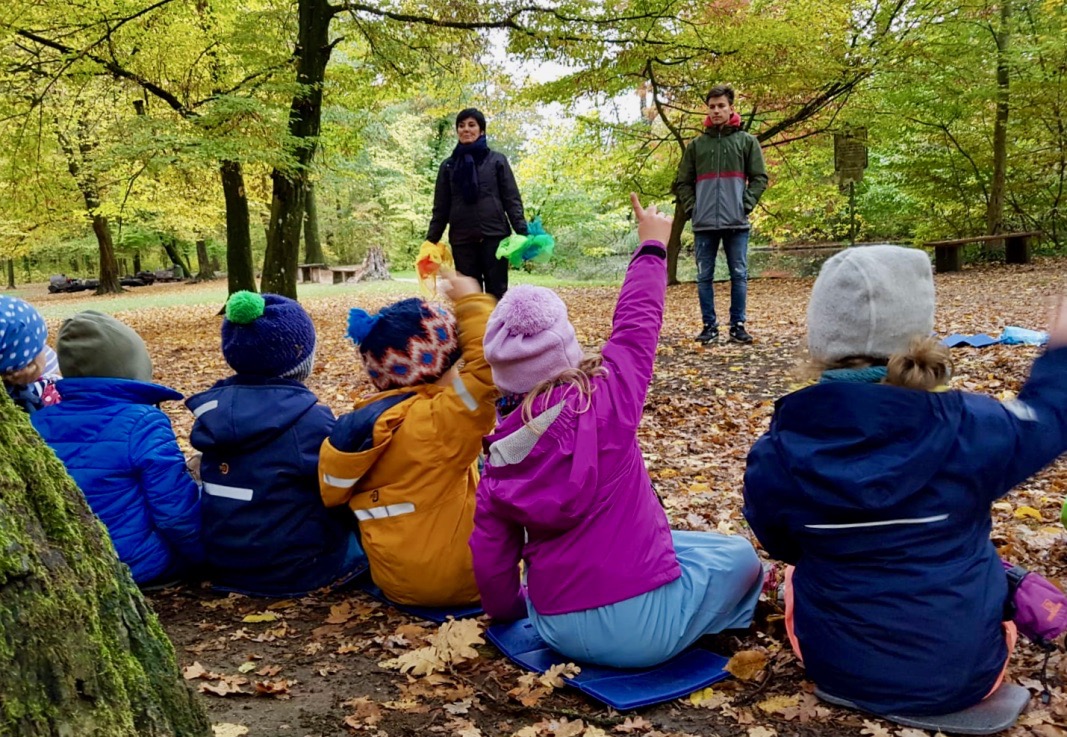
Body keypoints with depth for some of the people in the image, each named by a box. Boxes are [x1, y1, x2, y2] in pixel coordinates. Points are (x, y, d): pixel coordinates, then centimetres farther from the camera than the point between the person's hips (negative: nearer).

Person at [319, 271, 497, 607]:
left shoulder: (355, 426, -1)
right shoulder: (441, 418, -21)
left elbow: (334, 496, 8)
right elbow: (487, 365, -26)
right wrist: (472, 302, -15)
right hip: (457, 580, -7)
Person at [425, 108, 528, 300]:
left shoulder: (497, 160, 7)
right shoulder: (448, 165, 13)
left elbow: (512, 199, 3)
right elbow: (441, 208, 13)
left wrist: (523, 233, -10)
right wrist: (431, 241, 5)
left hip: (494, 236, -2)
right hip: (462, 240, 2)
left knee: (497, 293, -2)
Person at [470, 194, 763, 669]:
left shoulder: (499, 460, -5)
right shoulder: (606, 400, -18)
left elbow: (491, 565, 2)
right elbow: (637, 323, -1)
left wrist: (510, 608, 23)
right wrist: (652, 247, 15)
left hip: (557, 629, 5)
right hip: (643, 629, -5)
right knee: (739, 556, 21)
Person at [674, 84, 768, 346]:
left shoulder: (747, 141, 7)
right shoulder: (696, 145, 10)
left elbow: (759, 178, 5)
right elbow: (682, 182, 12)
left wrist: (746, 204, -7)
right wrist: (692, 207, -1)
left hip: (736, 222, -1)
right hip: (704, 224, 1)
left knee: (739, 276, 2)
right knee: (704, 277, 3)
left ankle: (738, 325, 10)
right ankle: (709, 326, 11)